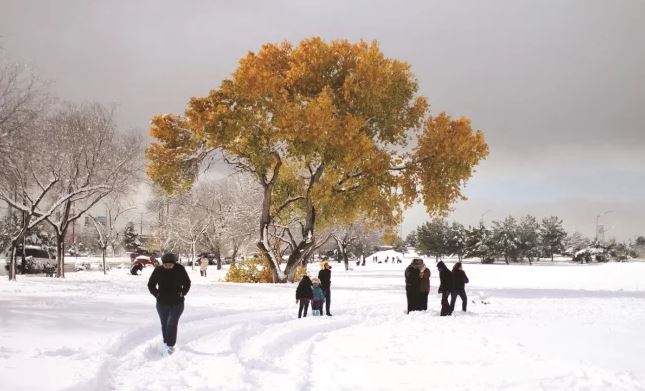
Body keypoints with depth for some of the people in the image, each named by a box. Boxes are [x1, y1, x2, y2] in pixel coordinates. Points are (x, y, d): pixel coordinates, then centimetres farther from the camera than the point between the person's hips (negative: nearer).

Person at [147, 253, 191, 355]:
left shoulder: (180, 270, -8)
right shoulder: (158, 271, -8)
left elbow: (187, 283, 8)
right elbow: (151, 285, 7)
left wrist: (182, 293, -2)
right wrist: (157, 294, -4)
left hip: (177, 303, -2)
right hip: (162, 303, 2)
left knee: (172, 324, -12)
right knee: (164, 324, 11)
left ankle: (170, 345, -7)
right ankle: (166, 342, 27)